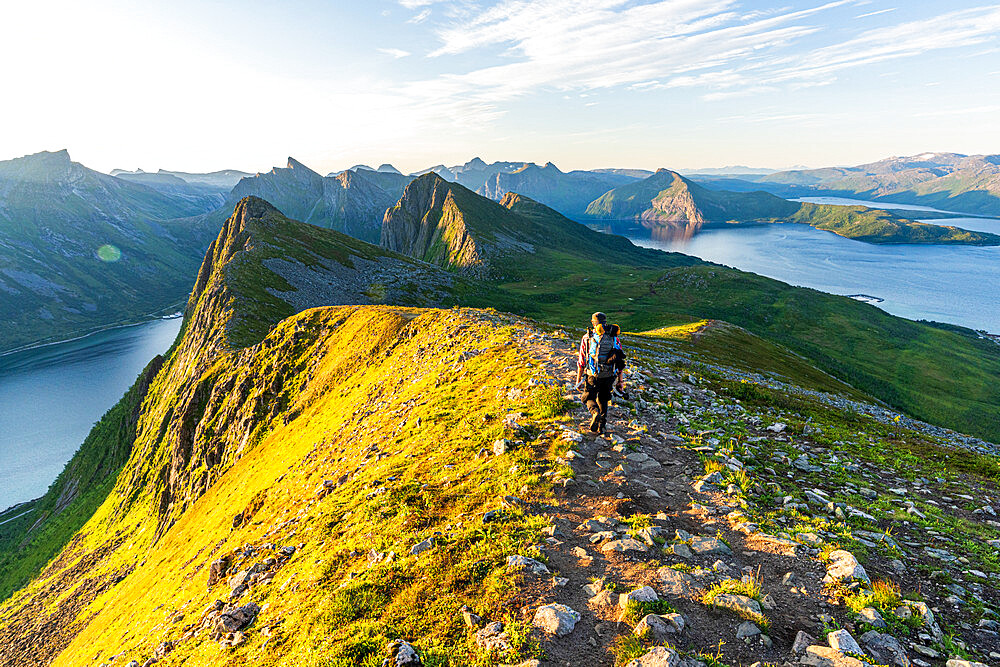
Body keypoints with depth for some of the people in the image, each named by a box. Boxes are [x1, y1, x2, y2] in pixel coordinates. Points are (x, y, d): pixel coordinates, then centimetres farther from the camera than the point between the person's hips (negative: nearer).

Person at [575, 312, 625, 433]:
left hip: (594, 375, -2)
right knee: (603, 399, 21)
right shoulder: (614, 338, 8)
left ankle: (595, 412, -15)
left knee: (588, 397, 16)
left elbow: (581, 360, 2)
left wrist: (578, 379, 7)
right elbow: (620, 361, 8)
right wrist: (620, 381, 13)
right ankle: (600, 426, 19)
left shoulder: (587, 337, 2)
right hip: (610, 376, 3)